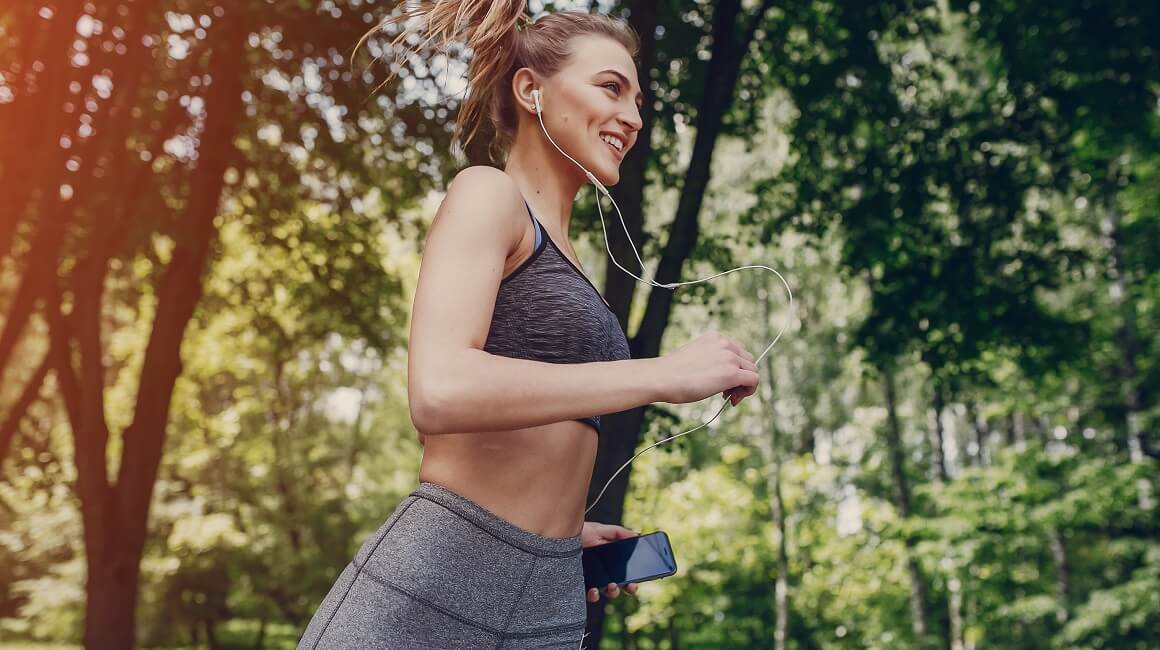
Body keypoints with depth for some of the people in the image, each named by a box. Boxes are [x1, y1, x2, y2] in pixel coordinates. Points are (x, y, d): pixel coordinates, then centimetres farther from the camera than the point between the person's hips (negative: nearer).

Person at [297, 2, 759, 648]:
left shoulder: (561, 257, 18)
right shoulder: (487, 192, -5)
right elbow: (439, 394, -22)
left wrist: (565, 528, 9)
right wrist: (666, 374, -18)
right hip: (433, 593, -8)